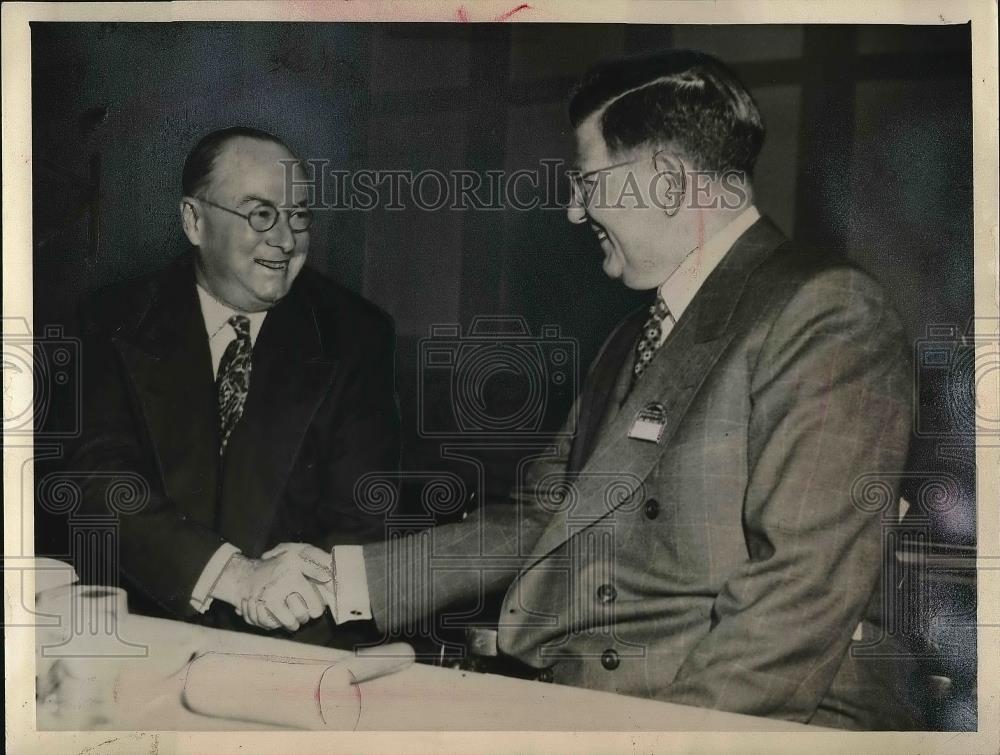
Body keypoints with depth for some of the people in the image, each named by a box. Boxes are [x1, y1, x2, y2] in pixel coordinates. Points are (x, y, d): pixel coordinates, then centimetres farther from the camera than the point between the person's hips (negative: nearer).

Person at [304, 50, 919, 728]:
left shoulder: (829, 311, -9)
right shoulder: (633, 342, 19)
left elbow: (805, 587, -18)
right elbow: (541, 520, 15)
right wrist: (342, 575, 7)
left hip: (752, 715, -6)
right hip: (574, 699, 7)